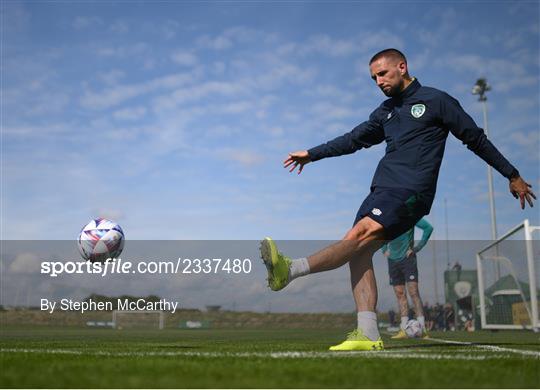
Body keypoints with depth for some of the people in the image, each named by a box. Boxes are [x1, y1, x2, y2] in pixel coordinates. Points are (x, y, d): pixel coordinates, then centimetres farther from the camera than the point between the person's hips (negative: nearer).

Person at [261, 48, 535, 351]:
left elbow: (476, 138, 8)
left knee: (361, 234, -25)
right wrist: (312, 154, 26)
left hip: (412, 191, -7)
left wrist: (513, 175, 11)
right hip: (382, 190, 7)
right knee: (360, 252, -10)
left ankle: (290, 270, -39)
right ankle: (368, 335, -13)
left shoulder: (436, 100, 4)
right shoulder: (386, 111, 22)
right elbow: (354, 139, 30)